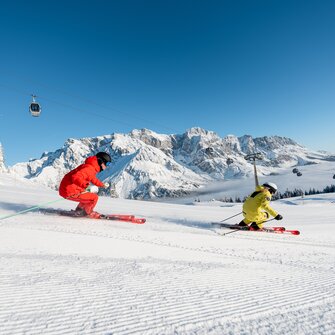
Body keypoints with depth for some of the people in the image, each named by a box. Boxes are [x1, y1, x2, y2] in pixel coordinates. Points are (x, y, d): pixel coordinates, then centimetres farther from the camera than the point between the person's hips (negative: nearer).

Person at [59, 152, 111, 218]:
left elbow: (92, 178, 32)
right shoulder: (89, 168, -20)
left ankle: (79, 210, 30)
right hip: (70, 192, -10)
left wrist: (102, 185, 32)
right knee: (94, 197, -11)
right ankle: (86, 212, 12)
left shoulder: (92, 167, 12)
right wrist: (85, 184, -45)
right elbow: (76, 177, -35)